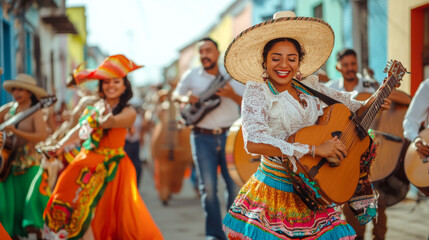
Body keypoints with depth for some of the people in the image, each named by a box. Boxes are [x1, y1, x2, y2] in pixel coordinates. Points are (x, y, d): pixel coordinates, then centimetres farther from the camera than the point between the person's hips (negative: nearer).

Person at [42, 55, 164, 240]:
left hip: (111, 167, -5)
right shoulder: (93, 107, 10)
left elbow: (111, 122, -23)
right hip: (87, 163, 5)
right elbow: (79, 129, 5)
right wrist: (61, 145, -7)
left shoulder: (128, 112, -5)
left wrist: (104, 114, -40)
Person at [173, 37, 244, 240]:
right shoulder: (191, 76, 3)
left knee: (235, 184, -1)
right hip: (203, 138, 0)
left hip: (229, 135, 0)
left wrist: (232, 95, -16)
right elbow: (177, 94, 17)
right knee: (208, 186, -2)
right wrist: (186, 99, -6)